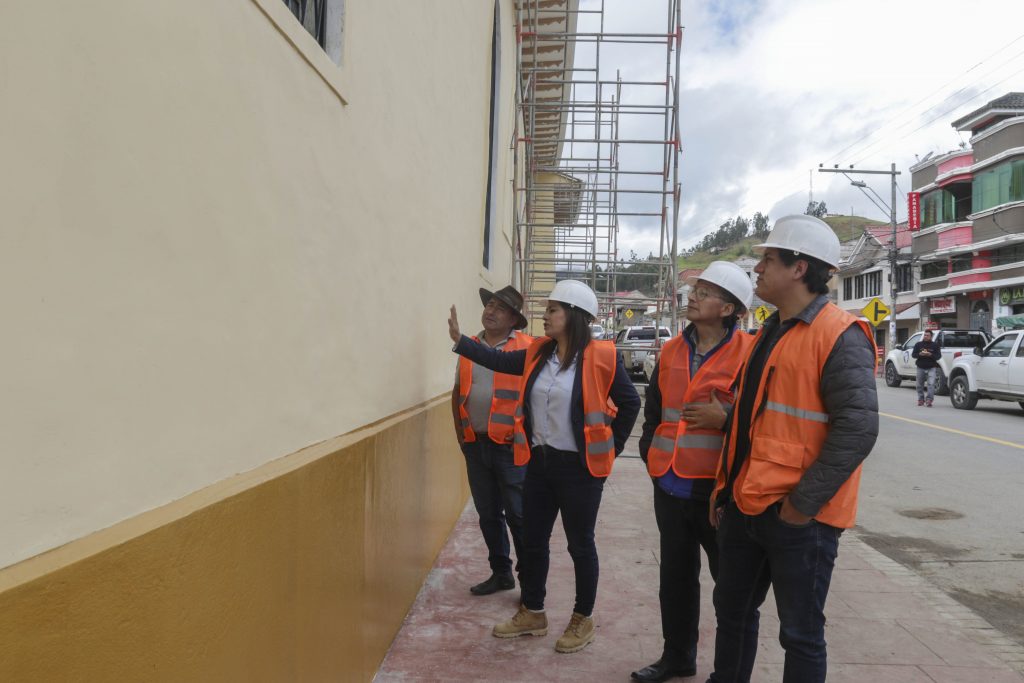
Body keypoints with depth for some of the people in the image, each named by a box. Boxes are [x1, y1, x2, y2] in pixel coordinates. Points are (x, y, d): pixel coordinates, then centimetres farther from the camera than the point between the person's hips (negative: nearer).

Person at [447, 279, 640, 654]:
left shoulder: (601, 356, -14)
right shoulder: (538, 353, 3)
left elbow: (630, 403, -7)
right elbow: (498, 361, 9)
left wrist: (611, 448, -3)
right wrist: (459, 340, 4)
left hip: (579, 468, -6)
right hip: (540, 462, 6)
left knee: (580, 543, 9)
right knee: (533, 539, 15)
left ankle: (583, 619, 28)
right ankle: (532, 612, 33)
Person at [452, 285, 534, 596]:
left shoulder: (526, 348, -6)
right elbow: (458, 392, 16)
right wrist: (460, 433, 10)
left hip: (511, 446, -5)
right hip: (475, 445, 6)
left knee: (518, 516, 1)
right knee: (488, 514, 15)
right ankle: (501, 573, 30)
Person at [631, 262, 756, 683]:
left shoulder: (749, 352, -9)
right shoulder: (672, 351, 10)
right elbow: (652, 409, 19)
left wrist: (725, 419, -22)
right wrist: (650, 452, 12)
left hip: (717, 488, -6)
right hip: (669, 485, 6)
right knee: (676, 576, 18)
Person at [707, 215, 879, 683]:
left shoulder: (839, 336, -15)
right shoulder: (770, 333, 12)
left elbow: (858, 428, -23)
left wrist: (803, 504, -20)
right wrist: (725, 488, 16)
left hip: (798, 517, -8)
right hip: (745, 506, 8)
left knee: (800, 633, 9)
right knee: (732, 610, 20)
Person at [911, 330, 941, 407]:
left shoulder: (935, 345, 6)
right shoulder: (918, 344, 9)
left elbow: (938, 356, 0)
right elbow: (913, 354, 6)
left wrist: (930, 355, -17)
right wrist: (920, 354, -15)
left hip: (931, 368, -2)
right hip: (920, 368, 2)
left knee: (931, 384, -15)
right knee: (920, 385, 7)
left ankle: (929, 400, -16)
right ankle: (921, 399, 20)